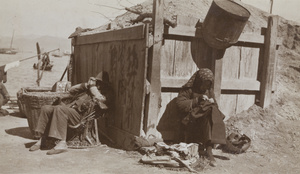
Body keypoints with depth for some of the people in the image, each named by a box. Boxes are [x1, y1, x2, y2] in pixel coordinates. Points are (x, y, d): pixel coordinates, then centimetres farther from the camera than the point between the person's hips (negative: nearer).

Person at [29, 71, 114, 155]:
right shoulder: (88, 89, 31)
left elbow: (99, 99, -14)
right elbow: (71, 91, 27)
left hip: (80, 115, -8)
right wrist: (84, 85, 14)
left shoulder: (107, 92, 9)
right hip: (69, 108, 8)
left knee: (59, 109, -33)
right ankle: (42, 140, -2)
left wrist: (92, 85, -1)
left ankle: (62, 143, -35)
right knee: (46, 108, -7)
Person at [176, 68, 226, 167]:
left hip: (208, 116, 5)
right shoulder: (189, 89, 0)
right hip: (192, 119, -5)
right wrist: (197, 100, -15)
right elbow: (179, 103, -9)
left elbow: (215, 107, 21)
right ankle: (209, 150, -36)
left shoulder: (209, 91, 17)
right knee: (209, 115, -33)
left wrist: (212, 102, -3)